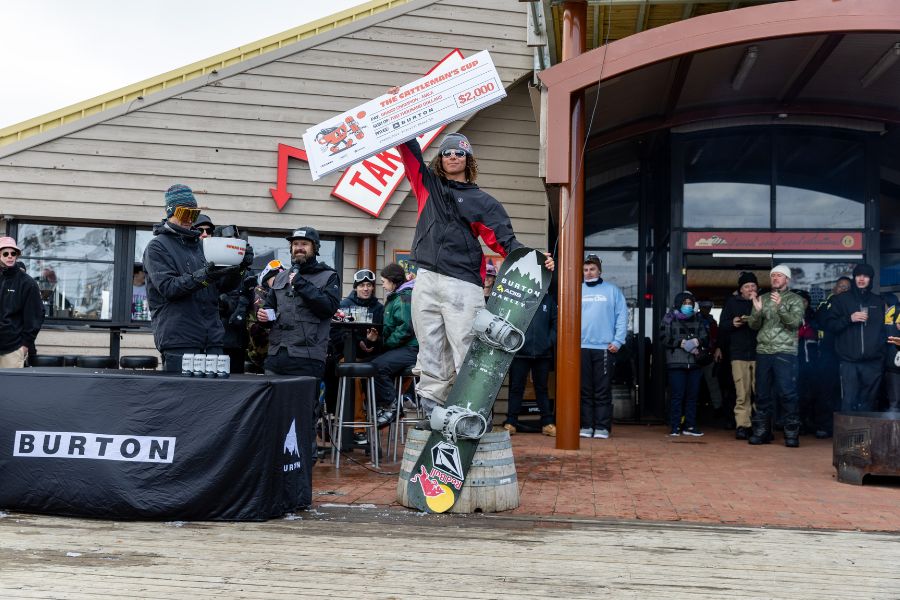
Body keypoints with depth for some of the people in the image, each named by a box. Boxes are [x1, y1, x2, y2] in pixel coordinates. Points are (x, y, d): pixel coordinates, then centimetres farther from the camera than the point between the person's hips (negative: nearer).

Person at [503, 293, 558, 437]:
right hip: (520, 353, -2)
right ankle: (511, 422, 7)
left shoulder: (548, 300, 9)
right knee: (516, 387, 3)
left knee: (542, 388, 10)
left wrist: (550, 341, 0)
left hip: (543, 353, 2)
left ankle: (547, 423, 14)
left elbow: (555, 322, 9)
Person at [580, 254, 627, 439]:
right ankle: (586, 425, 10)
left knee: (603, 391, 0)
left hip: (605, 348, -2)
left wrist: (617, 341, -7)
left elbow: (622, 316, 3)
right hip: (581, 347, 2)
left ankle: (602, 427, 3)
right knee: (585, 390, 4)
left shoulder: (612, 291, 8)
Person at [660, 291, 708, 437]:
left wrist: (697, 341, -13)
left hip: (695, 363, 3)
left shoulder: (698, 320, 14)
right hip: (676, 363, -3)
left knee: (693, 395, 4)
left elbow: (706, 338, 8)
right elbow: (664, 338, -3)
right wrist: (681, 343, -13)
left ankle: (690, 426, 12)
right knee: (677, 395, -5)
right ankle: (675, 427, 0)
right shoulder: (669, 318, 6)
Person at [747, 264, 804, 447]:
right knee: (763, 393, 7)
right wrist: (757, 311, -11)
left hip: (785, 352, -4)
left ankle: (792, 433, -3)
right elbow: (753, 325, 9)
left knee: (787, 393, -9)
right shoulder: (763, 298, 15)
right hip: (763, 351, 4)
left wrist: (780, 307, -23)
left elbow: (795, 322, -10)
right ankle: (761, 432, 14)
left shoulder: (795, 300, 5)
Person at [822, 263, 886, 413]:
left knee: (869, 400, 2)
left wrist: (884, 354, 4)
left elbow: (885, 328, 15)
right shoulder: (841, 300, 8)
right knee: (849, 400, -6)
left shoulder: (879, 302, 13)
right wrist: (849, 318, -13)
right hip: (849, 361, -2)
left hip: (873, 361, 2)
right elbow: (830, 325, 3)